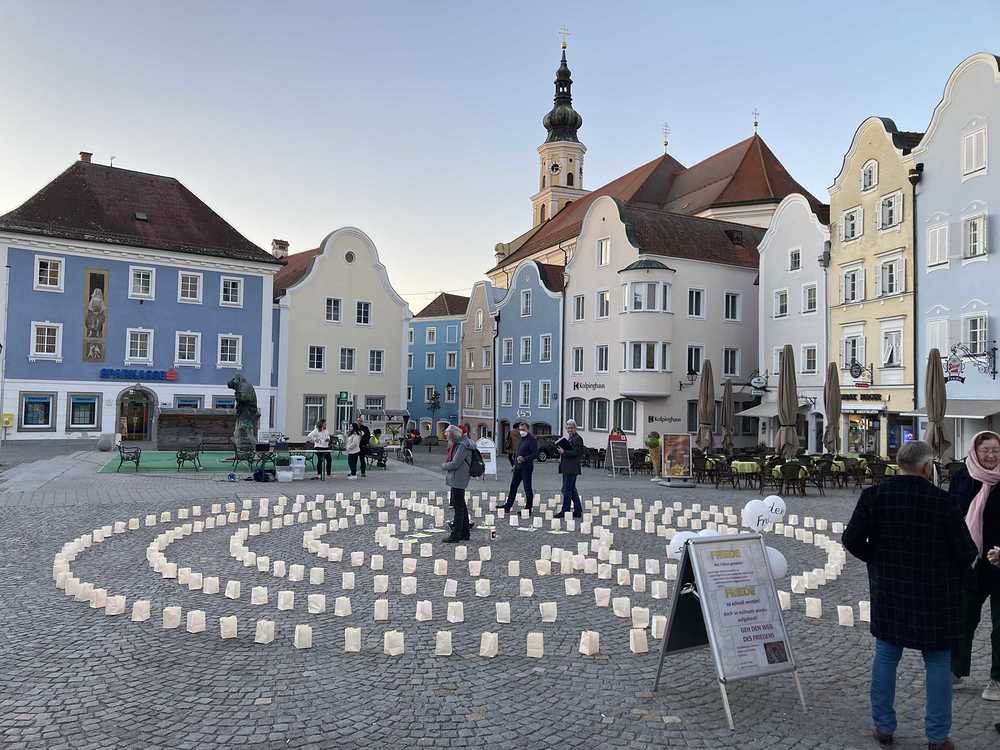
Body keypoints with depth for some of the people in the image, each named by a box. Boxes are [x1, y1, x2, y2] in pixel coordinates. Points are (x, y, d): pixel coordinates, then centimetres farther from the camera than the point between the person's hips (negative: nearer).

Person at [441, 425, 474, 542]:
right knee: (461, 506, 17)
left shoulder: (463, 445, -18)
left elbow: (454, 464, -20)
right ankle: (464, 533, 26)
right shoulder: (457, 443, 13)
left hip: (458, 480, -10)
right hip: (456, 479, 10)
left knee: (458, 507, -5)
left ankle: (456, 535, 0)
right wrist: (446, 464, 1)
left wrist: (444, 465, -4)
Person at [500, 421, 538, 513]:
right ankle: (508, 505, 21)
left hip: (526, 467, -8)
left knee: (527, 487, -1)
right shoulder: (520, 438, 14)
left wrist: (524, 459, -24)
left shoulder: (532, 439, -12)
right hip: (517, 466, 8)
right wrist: (515, 459, 14)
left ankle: (528, 508, 7)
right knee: (513, 486, 13)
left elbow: (535, 454, -17)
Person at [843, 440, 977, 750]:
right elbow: (966, 552, -11)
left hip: (889, 594, 2)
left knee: (885, 657, 15)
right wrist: (949, 573, 11)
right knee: (937, 663, 13)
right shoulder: (942, 501, -15)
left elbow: (852, 539, -11)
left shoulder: (874, 495, -9)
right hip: (936, 597, -2)